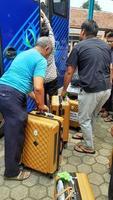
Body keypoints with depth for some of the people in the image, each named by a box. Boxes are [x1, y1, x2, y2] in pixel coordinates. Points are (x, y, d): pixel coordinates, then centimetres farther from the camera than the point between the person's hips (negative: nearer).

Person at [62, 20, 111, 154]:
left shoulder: (79, 47, -4)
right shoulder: (106, 46, 13)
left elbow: (69, 72, -4)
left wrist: (64, 89, 8)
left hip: (91, 90, -7)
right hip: (106, 89, 7)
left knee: (84, 119, 13)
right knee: (92, 116, 25)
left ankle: (88, 147, 26)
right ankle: (86, 136, 45)